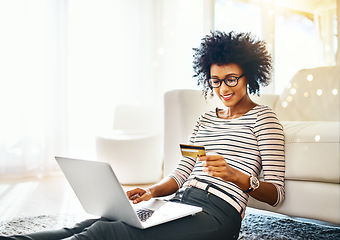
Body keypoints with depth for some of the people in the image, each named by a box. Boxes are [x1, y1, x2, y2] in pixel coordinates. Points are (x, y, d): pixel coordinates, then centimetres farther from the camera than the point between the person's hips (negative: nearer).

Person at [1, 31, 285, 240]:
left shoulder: (262, 117, 4)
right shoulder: (206, 119, 25)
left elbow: (277, 193, -4)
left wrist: (234, 175, -23)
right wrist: (152, 191, -3)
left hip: (216, 215, -6)